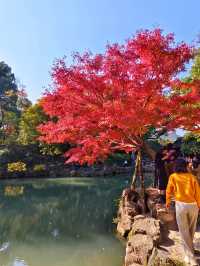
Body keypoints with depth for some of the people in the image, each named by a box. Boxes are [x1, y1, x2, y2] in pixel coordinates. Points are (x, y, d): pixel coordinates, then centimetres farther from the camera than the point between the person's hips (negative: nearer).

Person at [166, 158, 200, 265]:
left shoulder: (173, 177, -3)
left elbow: (169, 191, 6)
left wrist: (167, 203, 20)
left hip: (181, 205, -3)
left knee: (184, 231, 9)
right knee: (191, 229, 23)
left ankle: (190, 256, 9)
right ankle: (189, 248, 43)